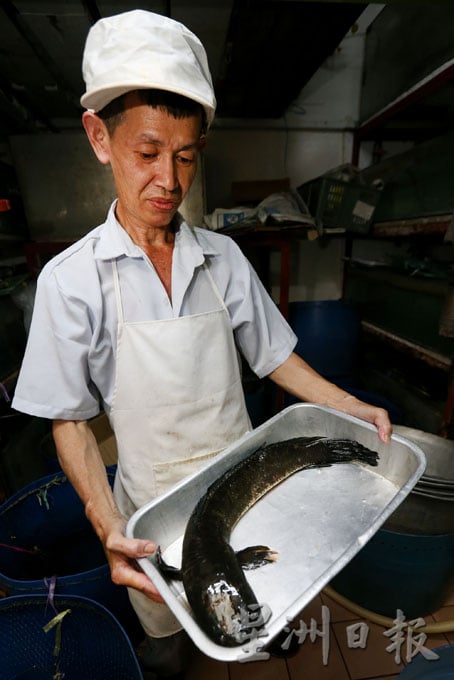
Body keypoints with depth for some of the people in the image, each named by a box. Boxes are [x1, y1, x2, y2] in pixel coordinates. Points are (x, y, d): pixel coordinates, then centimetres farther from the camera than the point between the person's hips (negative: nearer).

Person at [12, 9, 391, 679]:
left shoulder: (224, 256, -9)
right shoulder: (71, 279, -17)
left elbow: (275, 357, -2)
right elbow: (70, 420, -12)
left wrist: (355, 410, -11)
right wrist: (108, 528, -23)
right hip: (153, 496, -2)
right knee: (161, 611, 28)